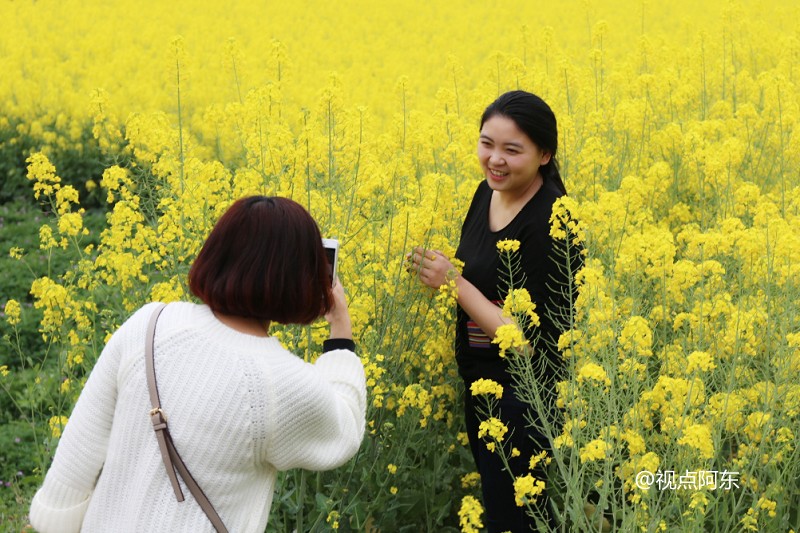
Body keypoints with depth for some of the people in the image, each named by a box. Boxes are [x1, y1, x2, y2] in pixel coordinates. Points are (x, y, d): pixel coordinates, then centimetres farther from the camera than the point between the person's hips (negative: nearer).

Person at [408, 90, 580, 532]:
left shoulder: (551, 224, -24)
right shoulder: (487, 193, 0)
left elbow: (529, 340, -24)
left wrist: (454, 282, -23)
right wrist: (436, 269, 0)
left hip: (521, 399, -8)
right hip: (477, 382, 8)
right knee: (491, 494, 22)